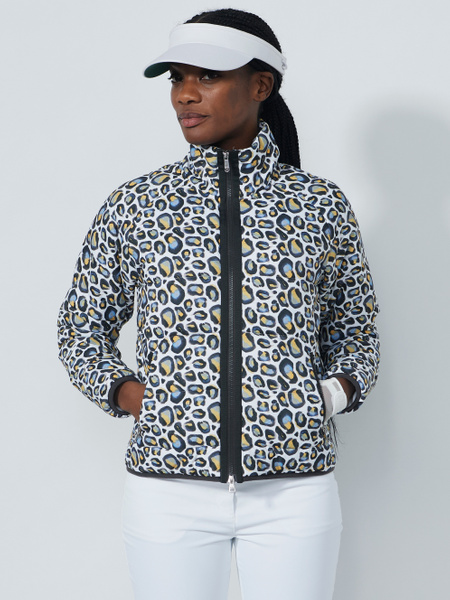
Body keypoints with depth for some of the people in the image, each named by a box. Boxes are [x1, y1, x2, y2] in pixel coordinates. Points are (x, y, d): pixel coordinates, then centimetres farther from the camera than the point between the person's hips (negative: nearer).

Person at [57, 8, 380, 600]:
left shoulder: (322, 206, 4)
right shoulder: (133, 205, 4)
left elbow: (356, 334, 15)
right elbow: (82, 330, 13)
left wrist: (333, 394, -5)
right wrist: (127, 394, -4)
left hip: (293, 487, 0)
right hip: (170, 487, 0)